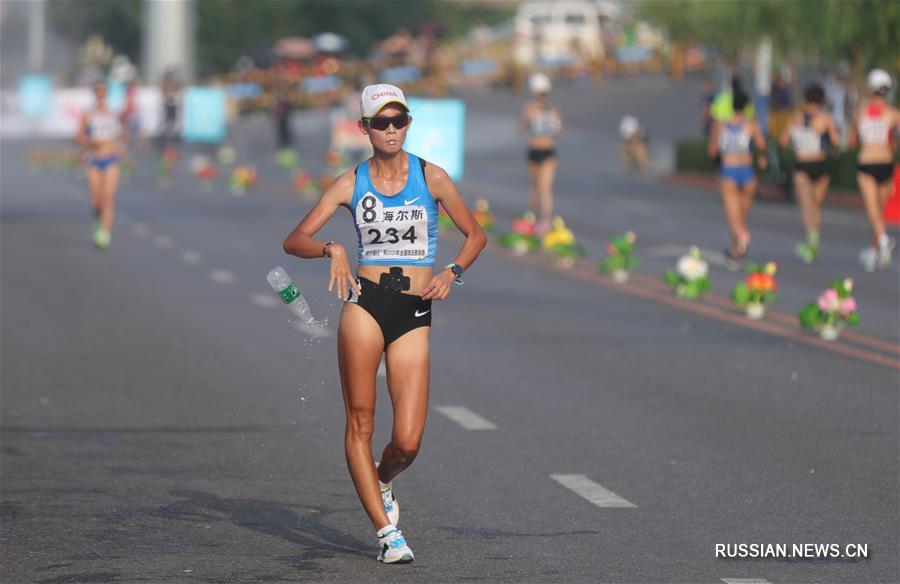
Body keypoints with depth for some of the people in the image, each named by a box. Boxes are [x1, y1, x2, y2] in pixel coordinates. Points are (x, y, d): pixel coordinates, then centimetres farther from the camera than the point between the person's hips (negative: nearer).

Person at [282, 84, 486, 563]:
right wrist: (332, 249, -18)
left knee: (408, 442, -6)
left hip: (414, 315, 0)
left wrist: (453, 272, -4)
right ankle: (386, 532, 2)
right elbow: (295, 241, 2)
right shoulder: (351, 183, 5)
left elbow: (475, 234, 13)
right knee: (361, 423, -7)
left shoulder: (431, 177, 5)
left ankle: (381, 482, 29)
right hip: (365, 306, 0)